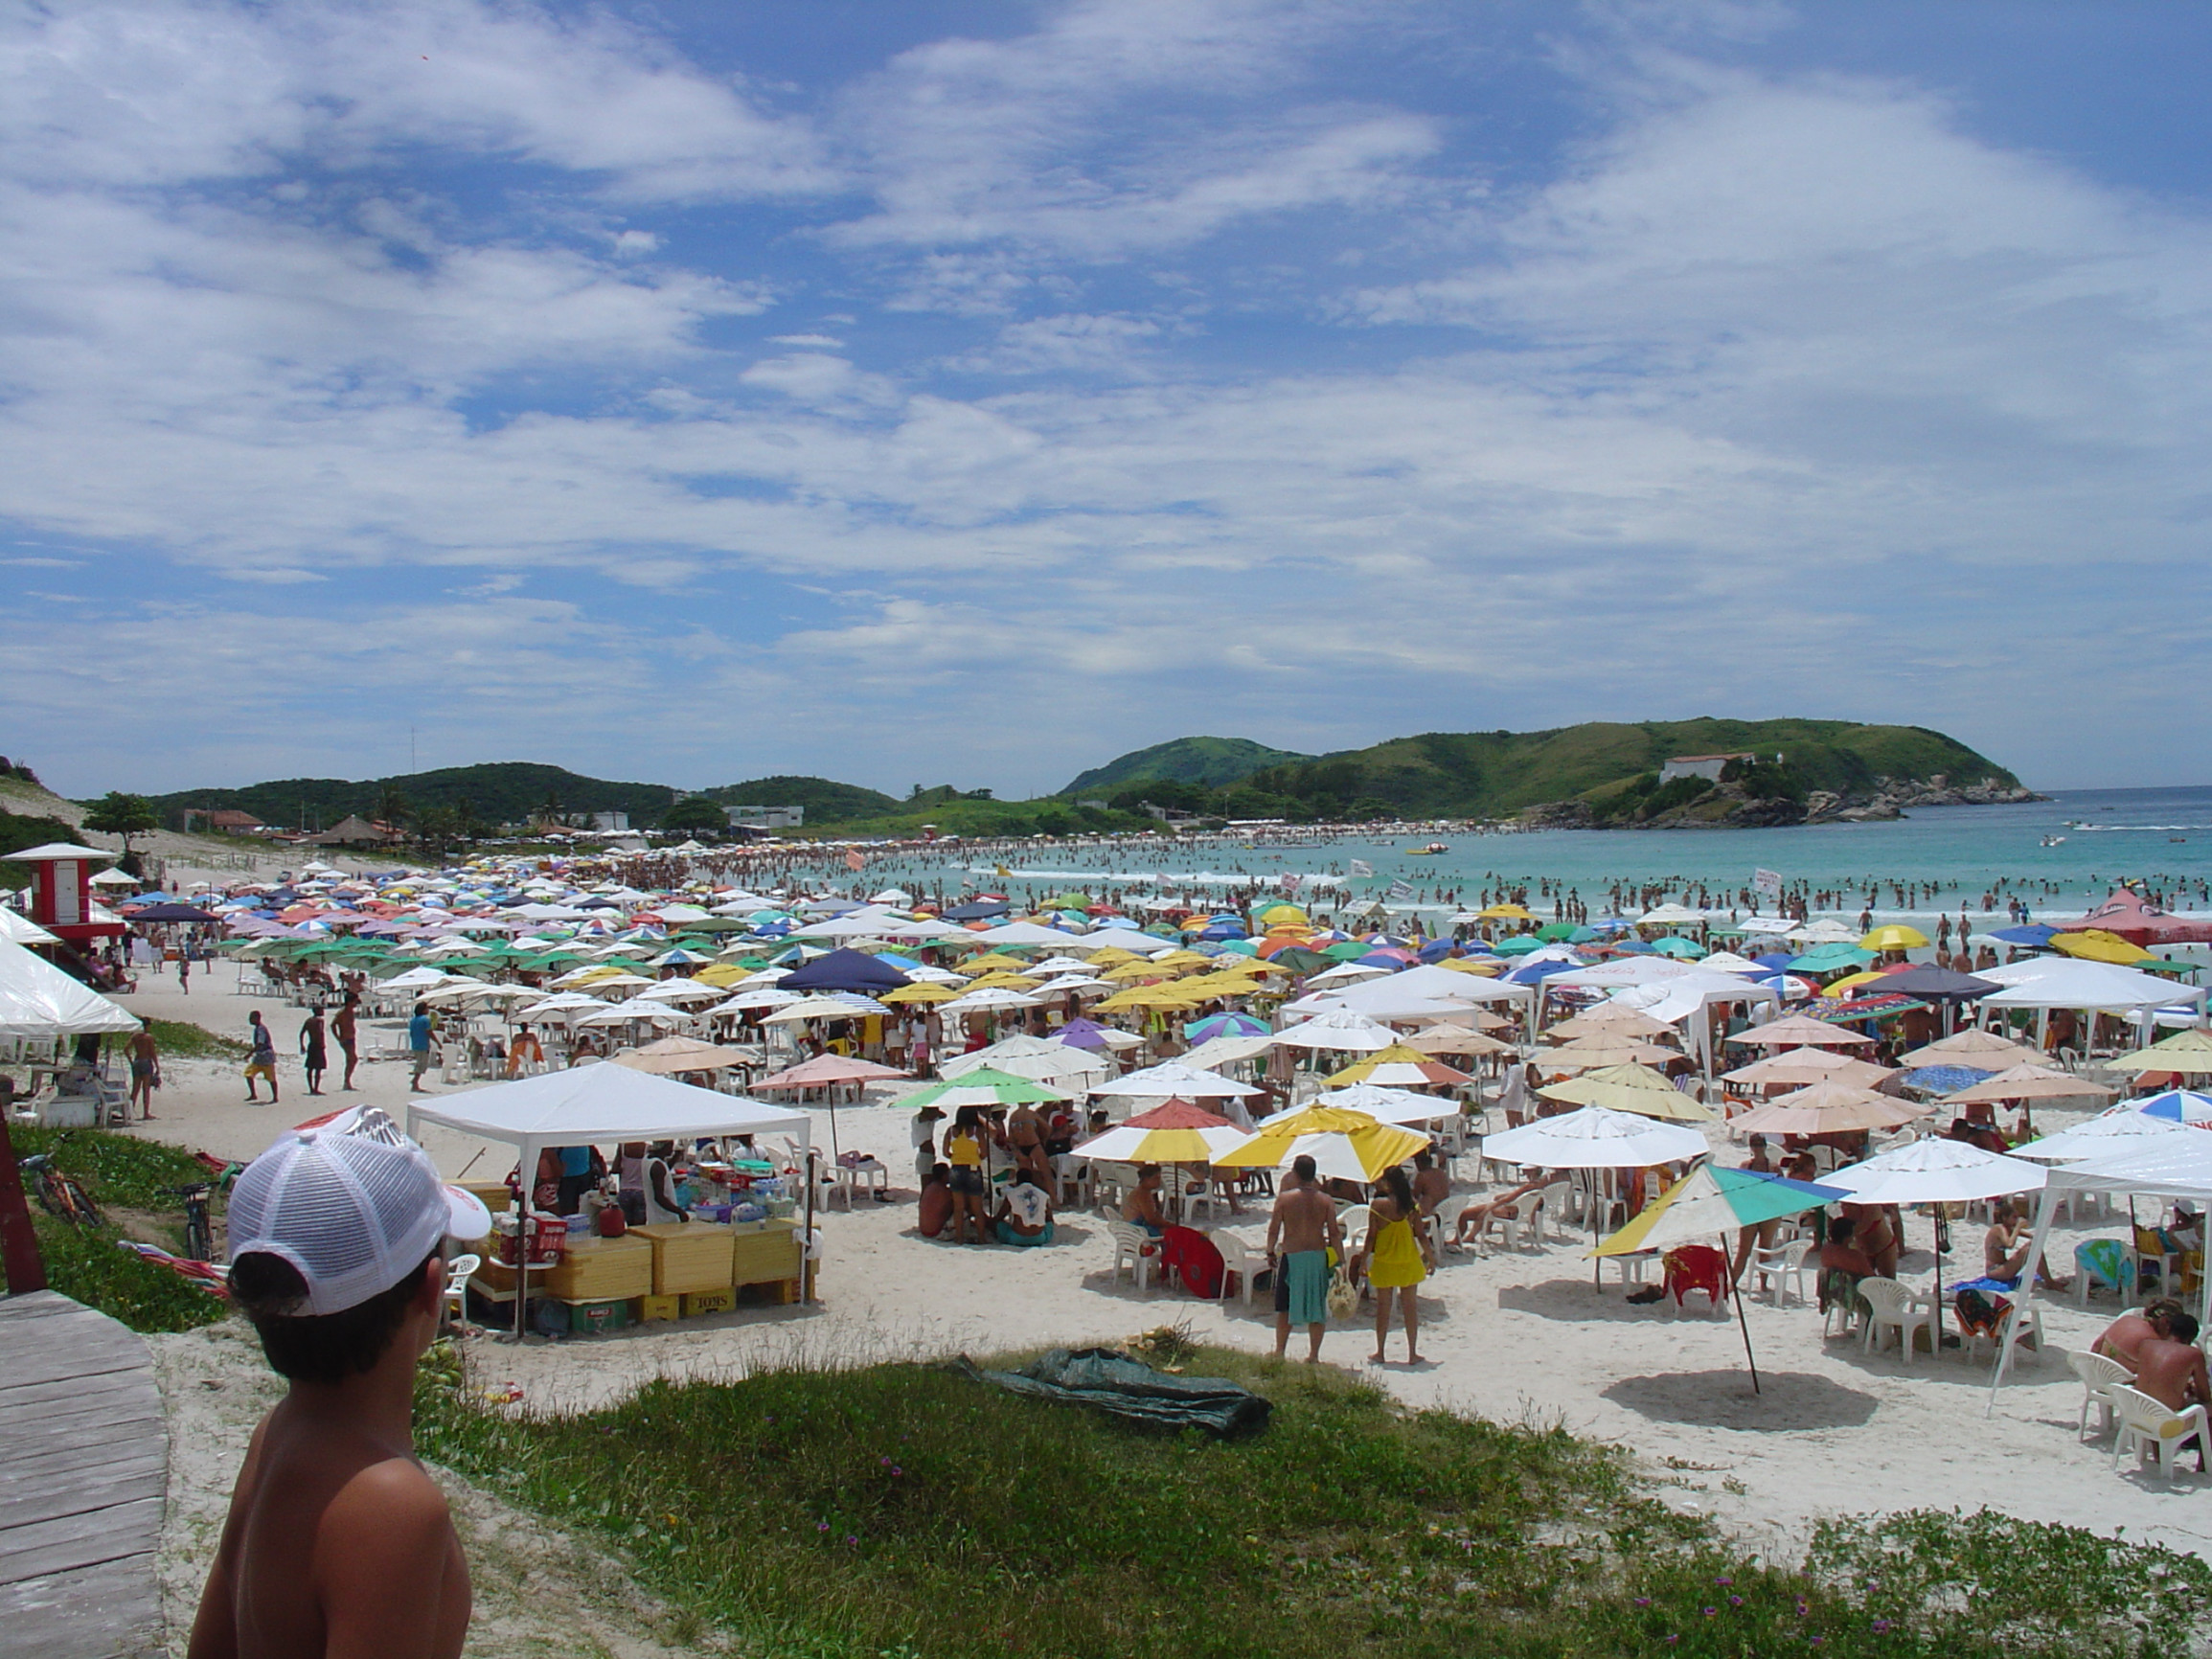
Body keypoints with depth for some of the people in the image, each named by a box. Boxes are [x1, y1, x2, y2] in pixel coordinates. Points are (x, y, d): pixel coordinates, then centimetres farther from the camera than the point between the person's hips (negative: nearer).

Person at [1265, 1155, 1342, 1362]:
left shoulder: (1284, 1198, -7)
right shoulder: (1325, 1200, -1)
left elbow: (1273, 1230, -3)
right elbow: (1335, 1233, -3)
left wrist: (1270, 1252, 12)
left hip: (1292, 1257, -2)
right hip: (1318, 1257, 2)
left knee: (1285, 1308, 11)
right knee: (1317, 1308, 11)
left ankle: (1279, 1352, 13)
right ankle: (1314, 1355, 12)